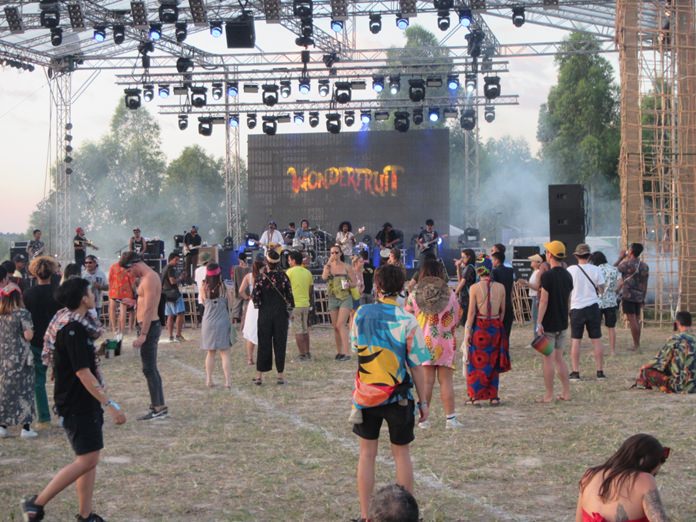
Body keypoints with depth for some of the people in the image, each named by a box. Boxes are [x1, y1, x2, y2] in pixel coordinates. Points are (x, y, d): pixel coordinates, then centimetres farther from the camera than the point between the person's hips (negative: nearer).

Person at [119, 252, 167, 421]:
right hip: (149, 326, 11)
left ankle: (158, 408, -4)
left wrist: (143, 335, -25)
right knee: (151, 369, 14)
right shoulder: (148, 277, 15)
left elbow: (149, 309, -23)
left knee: (149, 369, -7)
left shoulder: (149, 279, -17)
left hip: (149, 326, -11)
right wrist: (134, 303, 12)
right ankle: (159, 405, 20)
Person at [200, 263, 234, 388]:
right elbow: (229, 303, -3)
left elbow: (203, 303, 6)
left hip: (208, 323, 2)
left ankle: (209, 380, 14)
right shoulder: (223, 287, -12)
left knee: (210, 353, 14)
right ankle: (227, 380, -2)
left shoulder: (204, 287, -7)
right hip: (222, 322, -2)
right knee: (225, 353, 4)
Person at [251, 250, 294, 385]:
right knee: (280, 343, 6)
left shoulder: (260, 277, -9)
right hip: (281, 314, 0)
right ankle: (280, 375, 7)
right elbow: (289, 296, -3)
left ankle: (259, 375, 8)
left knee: (263, 344, 6)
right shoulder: (283, 276, -6)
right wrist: (290, 308, 10)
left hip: (264, 314, 0)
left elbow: (255, 297, -10)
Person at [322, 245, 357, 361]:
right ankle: (339, 352, 18)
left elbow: (354, 282, 2)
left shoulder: (346, 267, 0)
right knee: (335, 327, 8)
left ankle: (346, 353, -22)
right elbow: (324, 277, -12)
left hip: (345, 297, -4)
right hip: (332, 298, 4)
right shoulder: (328, 266, 8)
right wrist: (329, 263, -12)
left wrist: (349, 284, -19)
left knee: (341, 325, -17)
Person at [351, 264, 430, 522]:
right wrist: (423, 402, -2)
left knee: (367, 454, 12)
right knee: (401, 453, 12)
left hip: (366, 396, 2)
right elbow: (416, 366, -11)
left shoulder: (361, 314, -5)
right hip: (398, 398, -2)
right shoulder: (407, 320, -14)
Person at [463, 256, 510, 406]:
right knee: (493, 362, 14)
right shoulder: (500, 287, -1)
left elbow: (472, 312, -9)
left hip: (479, 326, -3)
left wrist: (467, 331, -4)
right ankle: (493, 396, 16)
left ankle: (475, 396, 6)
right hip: (496, 326, 3)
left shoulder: (474, 288, -10)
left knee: (477, 361, 7)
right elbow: (502, 311, 5)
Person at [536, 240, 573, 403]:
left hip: (549, 324, -7)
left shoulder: (547, 275, -16)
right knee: (559, 357, 15)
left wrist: (539, 322, -16)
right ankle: (566, 392, 14)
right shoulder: (567, 275, 7)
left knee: (548, 358, -1)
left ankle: (549, 395, 2)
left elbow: (544, 301, -18)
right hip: (563, 323, 7)